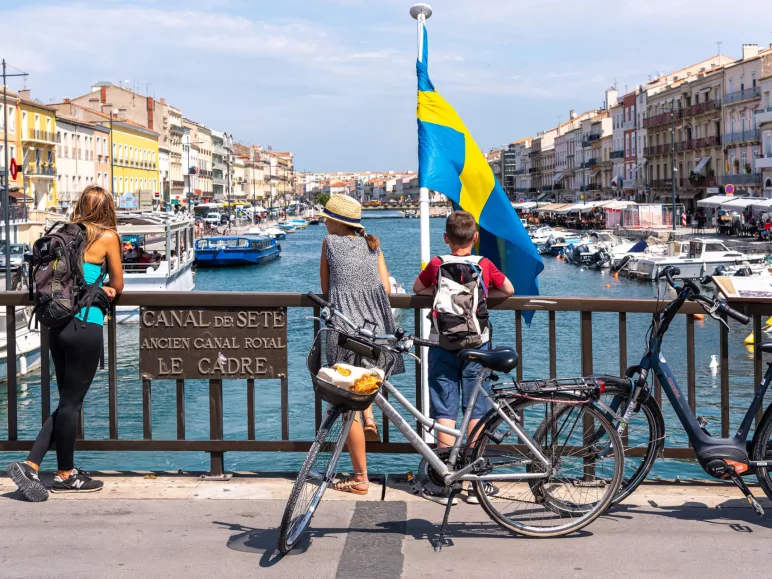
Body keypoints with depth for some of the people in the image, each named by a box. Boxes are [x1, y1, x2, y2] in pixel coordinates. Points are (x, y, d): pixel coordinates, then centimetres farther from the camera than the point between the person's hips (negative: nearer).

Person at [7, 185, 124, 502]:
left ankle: (29, 465, 9)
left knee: (67, 401, 15)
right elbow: (117, 286, 6)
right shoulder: (107, 237, -2)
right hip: (85, 325, -6)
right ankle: (65, 475, 13)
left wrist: (94, 288, 9)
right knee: (71, 402, 3)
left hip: (59, 323, 6)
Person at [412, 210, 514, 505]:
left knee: (445, 413, 3)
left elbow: (417, 288, 15)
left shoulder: (437, 265, -2)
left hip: (443, 345, -1)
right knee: (476, 411, 6)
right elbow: (508, 290, 14)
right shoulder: (485, 265, -1)